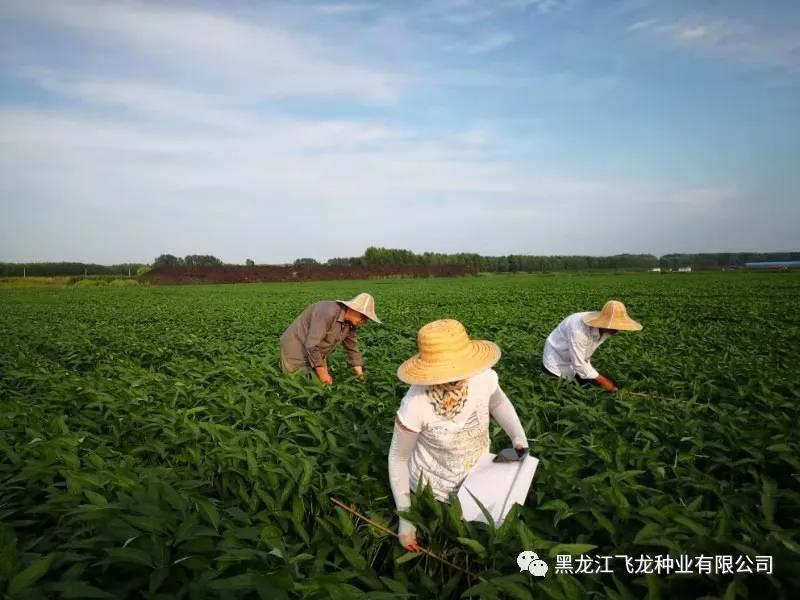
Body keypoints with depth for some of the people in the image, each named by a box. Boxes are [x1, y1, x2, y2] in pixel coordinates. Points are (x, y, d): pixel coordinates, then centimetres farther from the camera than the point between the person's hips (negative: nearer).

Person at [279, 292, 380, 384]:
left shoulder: (351, 324, -6)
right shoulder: (328, 312, -32)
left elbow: (352, 349, 5)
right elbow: (312, 345, -32)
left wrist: (360, 374, -1)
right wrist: (322, 373, -25)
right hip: (295, 347, -8)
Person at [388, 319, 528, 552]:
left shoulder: (483, 378, -28)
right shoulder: (415, 406, -36)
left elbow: (499, 403, -1)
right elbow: (398, 458, -18)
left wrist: (519, 438, -12)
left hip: (478, 475, 3)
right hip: (434, 488, -3)